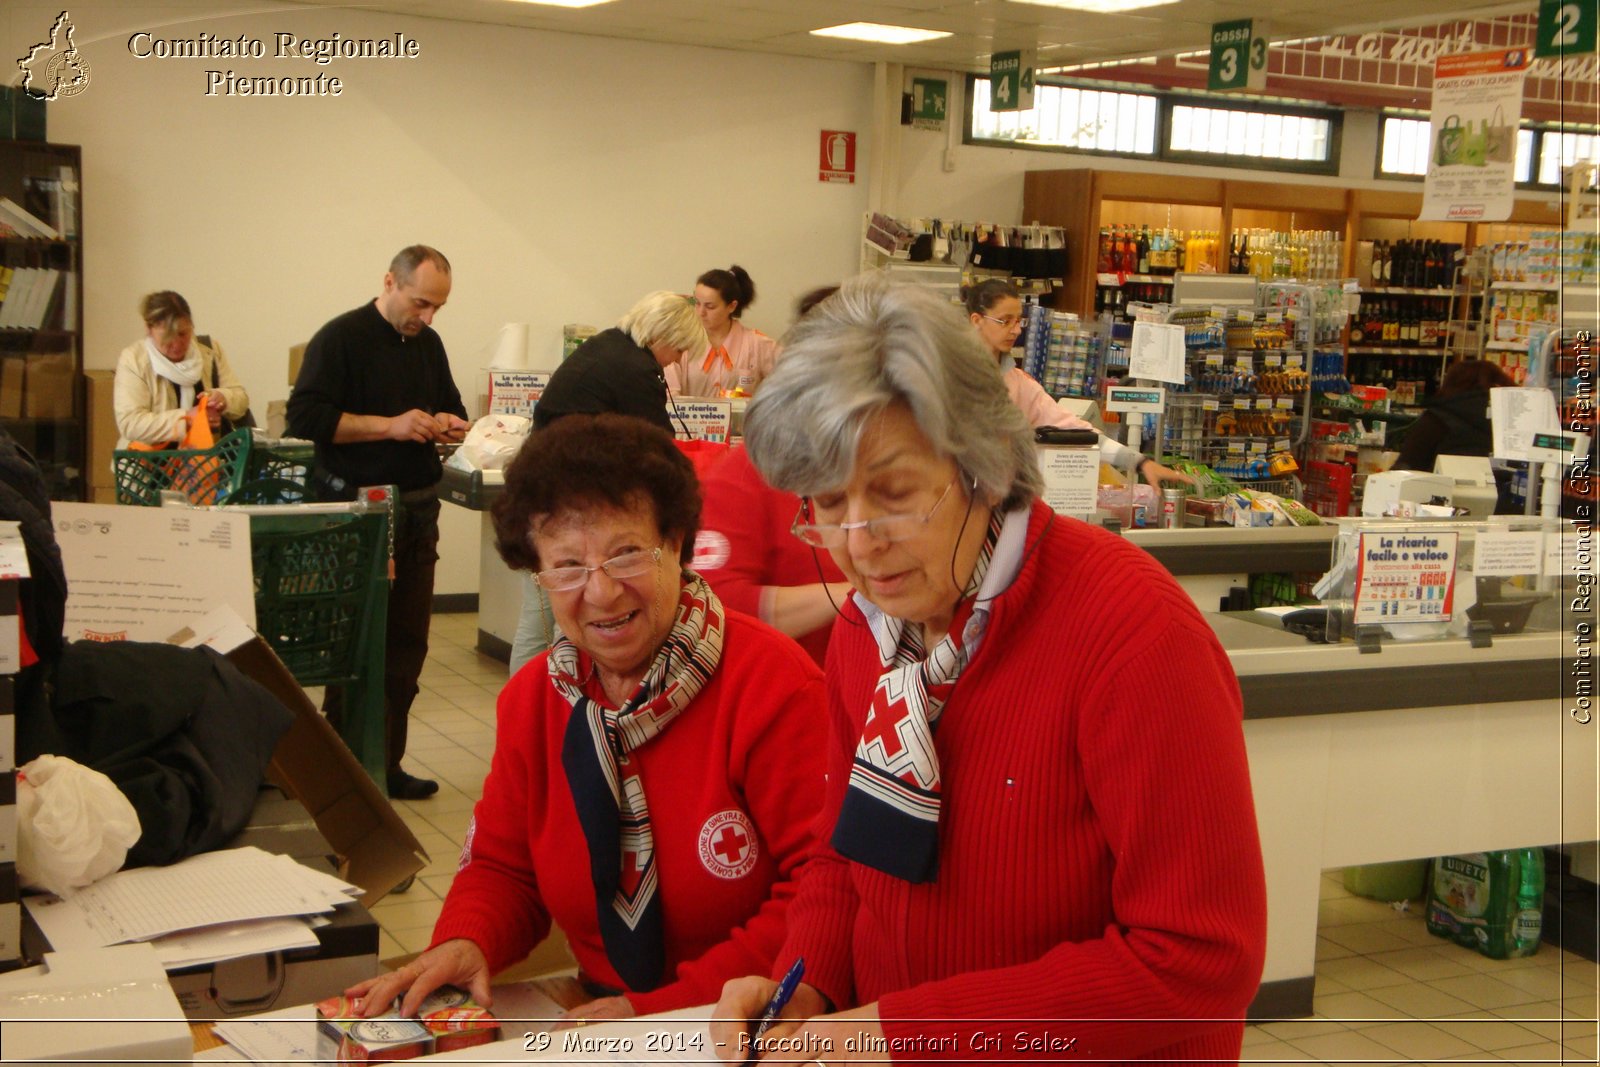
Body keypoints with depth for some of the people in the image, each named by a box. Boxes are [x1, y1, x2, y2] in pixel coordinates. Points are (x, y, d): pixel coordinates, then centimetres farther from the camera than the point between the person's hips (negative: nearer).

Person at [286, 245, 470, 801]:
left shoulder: (428, 344, 14)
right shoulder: (341, 338, -8)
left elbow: (450, 405, 27)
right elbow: (305, 417, -16)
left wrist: (450, 423, 2)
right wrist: (390, 425, -20)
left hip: (418, 510, 7)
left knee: (407, 645, 9)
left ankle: (387, 764, 18)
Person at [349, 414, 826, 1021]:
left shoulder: (773, 686, -14)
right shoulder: (532, 698, 7)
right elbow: (502, 865, 16)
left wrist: (667, 1007, -19)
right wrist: (466, 941, -7)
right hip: (604, 1034, 5)